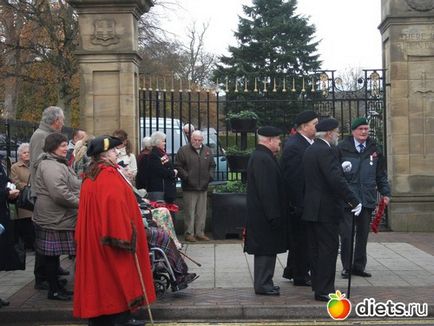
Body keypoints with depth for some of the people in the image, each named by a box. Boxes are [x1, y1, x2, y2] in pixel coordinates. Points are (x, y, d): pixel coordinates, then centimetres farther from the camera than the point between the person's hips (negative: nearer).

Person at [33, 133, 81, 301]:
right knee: (52, 255, -1)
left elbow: (71, 186, 31)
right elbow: (60, 193, -27)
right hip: (54, 218, -11)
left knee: (53, 255, 15)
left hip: (57, 217, 11)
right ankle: (54, 290, 7)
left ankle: (56, 287, 22)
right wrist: (80, 203, -18)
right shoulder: (50, 166, -18)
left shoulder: (58, 163, 19)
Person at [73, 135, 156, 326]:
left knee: (98, 276, 11)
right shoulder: (110, 175, -16)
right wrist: (126, 237, -19)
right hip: (112, 237, -9)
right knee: (118, 276, -1)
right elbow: (116, 206, -22)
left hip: (92, 238, 9)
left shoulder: (89, 177, 11)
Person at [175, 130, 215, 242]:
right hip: (189, 187, -5)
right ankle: (189, 233, 5)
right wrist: (185, 177, -13)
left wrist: (210, 176, 5)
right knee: (189, 211, -3)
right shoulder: (183, 150, -2)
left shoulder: (207, 151, 12)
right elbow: (178, 166, -4)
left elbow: (212, 165, 20)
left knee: (202, 212, 9)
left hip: (203, 187, 5)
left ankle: (200, 233, 17)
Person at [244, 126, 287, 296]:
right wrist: (273, 215, -23)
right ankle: (262, 284, 5)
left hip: (263, 213, 11)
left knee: (267, 250, 16)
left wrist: (275, 213, 20)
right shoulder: (263, 159, -21)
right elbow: (266, 190, -25)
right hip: (265, 214, -11)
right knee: (265, 249, -2)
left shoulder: (260, 156, 14)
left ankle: (264, 282, 24)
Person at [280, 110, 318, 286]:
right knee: (301, 239, 3)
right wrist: (298, 205, -23)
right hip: (299, 201, -9)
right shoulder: (294, 146, -22)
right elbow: (292, 179, -24)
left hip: (306, 202, 10)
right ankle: (300, 276, 16)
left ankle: (291, 270, 33)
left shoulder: (308, 143, 9)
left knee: (299, 238, 20)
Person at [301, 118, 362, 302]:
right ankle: (324, 290, -2)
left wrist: (340, 168, 16)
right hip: (326, 209, -10)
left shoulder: (309, 150, 13)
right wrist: (354, 202, -21)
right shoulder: (326, 151, -17)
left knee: (315, 248, 14)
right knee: (329, 248, -4)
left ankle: (318, 285, 22)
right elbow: (336, 180, -25)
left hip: (311, 208, 10)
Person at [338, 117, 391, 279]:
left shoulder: (374, 149, 10)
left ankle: (359, 266, 18)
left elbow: (381, 174, 16)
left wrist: (385, 193, 11)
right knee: (346, 234, -4)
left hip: (367, 199, 4)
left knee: (363, 234, 8)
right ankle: (347, 267, 8)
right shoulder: (342, 148, -2)